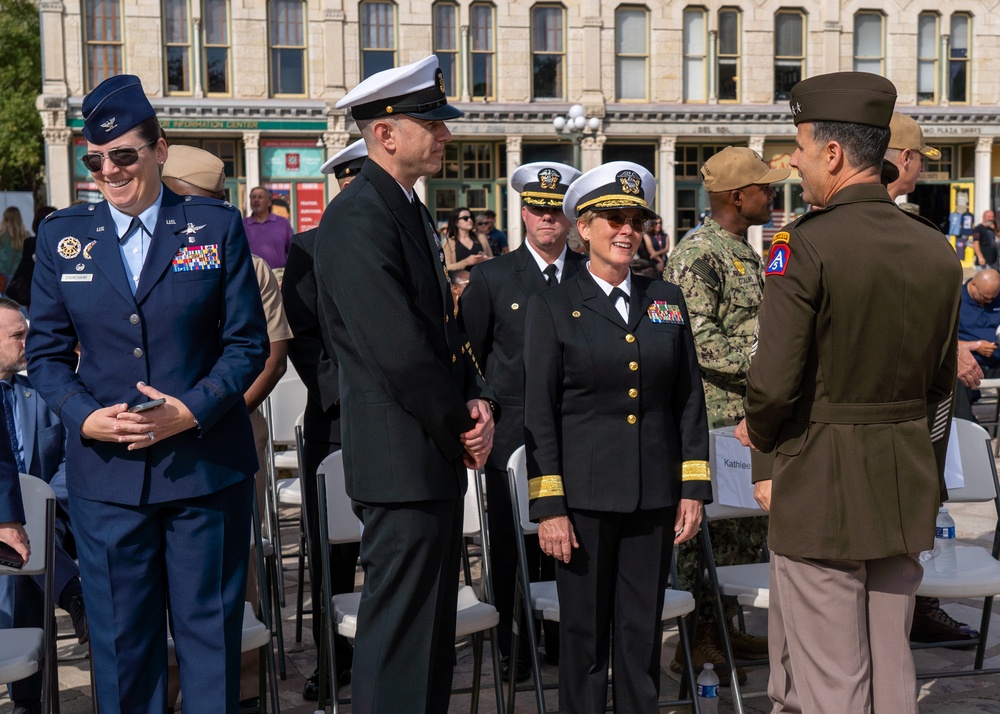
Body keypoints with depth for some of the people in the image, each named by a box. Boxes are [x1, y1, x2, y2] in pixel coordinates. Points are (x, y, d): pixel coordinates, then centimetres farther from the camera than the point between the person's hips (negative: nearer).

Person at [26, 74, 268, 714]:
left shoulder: (217, 226, 2)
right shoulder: (62, 236, 7)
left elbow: (248, 342, 1)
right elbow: (46, 351, 8)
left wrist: (192, 410, -14)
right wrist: (84, 415, -10)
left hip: (205, 467, -1)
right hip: (105, 473, 2)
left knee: (210, 631, 7)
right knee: (121, 640, 9)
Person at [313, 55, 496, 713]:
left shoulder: (412, 213, 15)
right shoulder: (357, 220, -17)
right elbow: (401, 352, -22)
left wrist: (478, 400, 3)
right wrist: (461, 429, -10)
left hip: (439, 459, 10)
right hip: (401, 460, -10)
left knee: (433, 627, 18)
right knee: (398, 631, -3)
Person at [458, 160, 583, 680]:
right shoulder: (492, 278, 4)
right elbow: (463, 352, 7)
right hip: (512, 435, -1)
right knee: (512, 545, 3)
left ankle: (560, 638, 18)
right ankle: (512, 646, 13)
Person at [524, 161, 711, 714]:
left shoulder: (667, 300, 10)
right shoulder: (553, 305, 0)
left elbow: (689, 399, 10)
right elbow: (539, 412, -4)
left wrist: (693, 489, 5)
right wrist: (547, 506, -9)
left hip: (654, 498, 3)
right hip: (585, 496, -3)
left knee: (643, 632, 9)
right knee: (584, 633, 5)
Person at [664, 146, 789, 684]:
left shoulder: (746, 253, 16)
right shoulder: (696, 255, -15)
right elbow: (697, 340, -22)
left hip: (750, 416, 10)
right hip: (712, 419, -10)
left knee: (748, 525, 15)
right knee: (709, 525, -3)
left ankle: (724, 625, 27)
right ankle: (694, 644, 6)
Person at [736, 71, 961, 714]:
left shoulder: (807, 244, -16)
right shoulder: (937, 250, 5)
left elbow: (774, 382, -18)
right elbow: (941, 384, 11)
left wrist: (761, 436, 3)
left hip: (821, 489, -6)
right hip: (907, 489, 6)